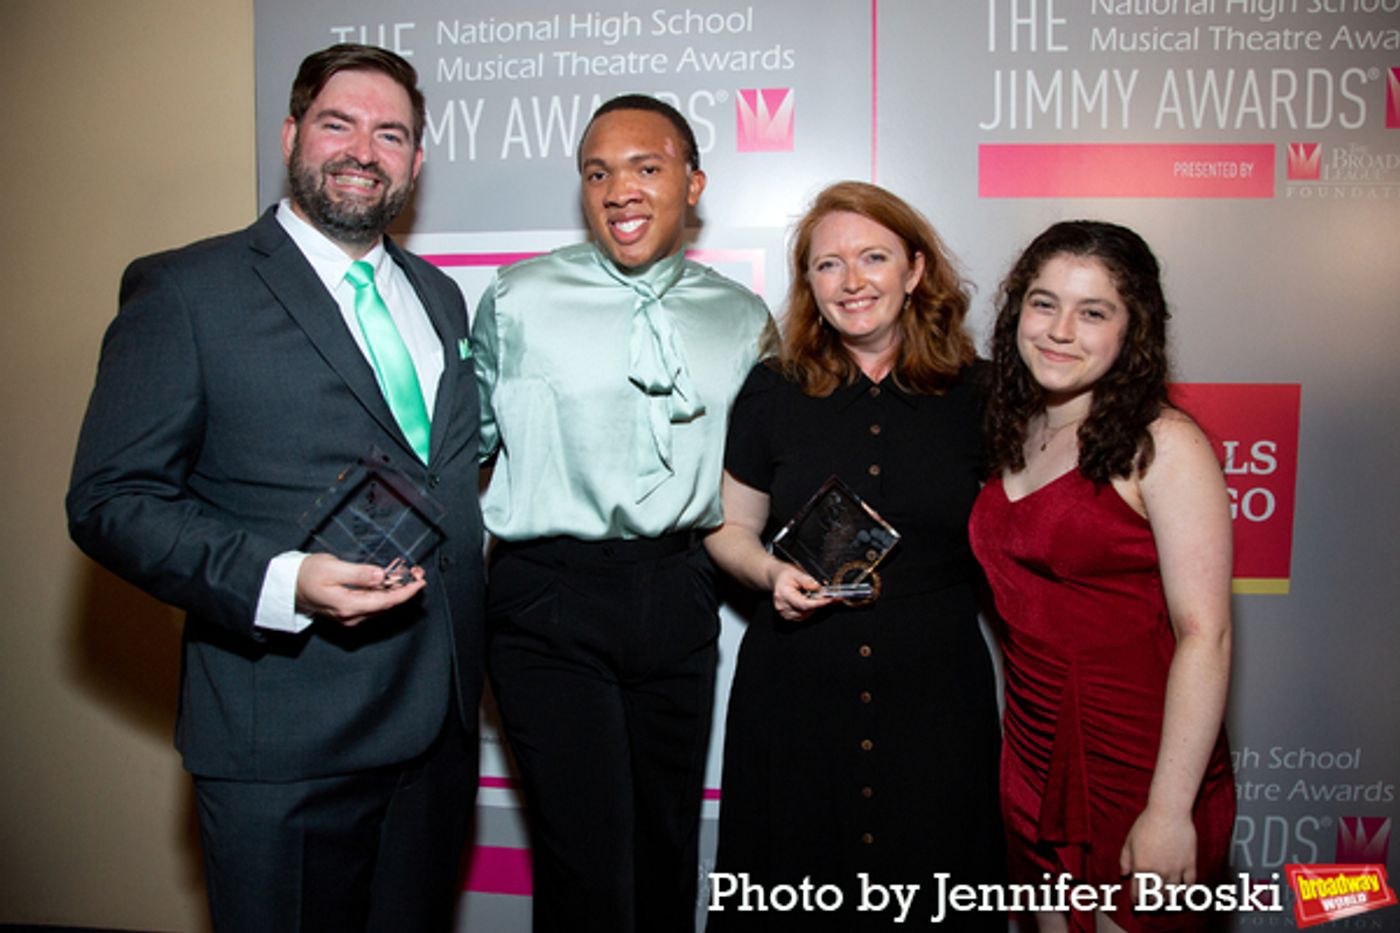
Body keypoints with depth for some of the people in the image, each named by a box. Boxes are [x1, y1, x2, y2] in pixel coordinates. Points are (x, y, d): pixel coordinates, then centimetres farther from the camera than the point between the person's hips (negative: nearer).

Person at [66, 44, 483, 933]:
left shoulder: (441, 296, 13)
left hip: (439, 725, 6)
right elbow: (111, 499, -9)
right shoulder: (184, 290, -5)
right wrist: (279, 583, -24)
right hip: (284, 742, -5)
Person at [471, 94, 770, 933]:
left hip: (679, 600, 3)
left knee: (669, 844, 16)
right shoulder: (518, 301, -1)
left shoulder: (744, 319, 7)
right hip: (552, 602, -3)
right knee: (588, 864, -3)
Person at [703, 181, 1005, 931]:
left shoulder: (973, 391, -1)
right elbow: (731, 528, 9)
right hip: (795, 693, 1)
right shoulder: (773, 390, 1)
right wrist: (771, 573, -10)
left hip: (936, 693, 0)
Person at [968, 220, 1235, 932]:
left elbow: (1203, 635, -18)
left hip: (1137, 764, -5)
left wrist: (1170, 811, -20)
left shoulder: (1164, 446, -14)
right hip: (1034, 755, 6)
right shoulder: (1013, 433, 5)